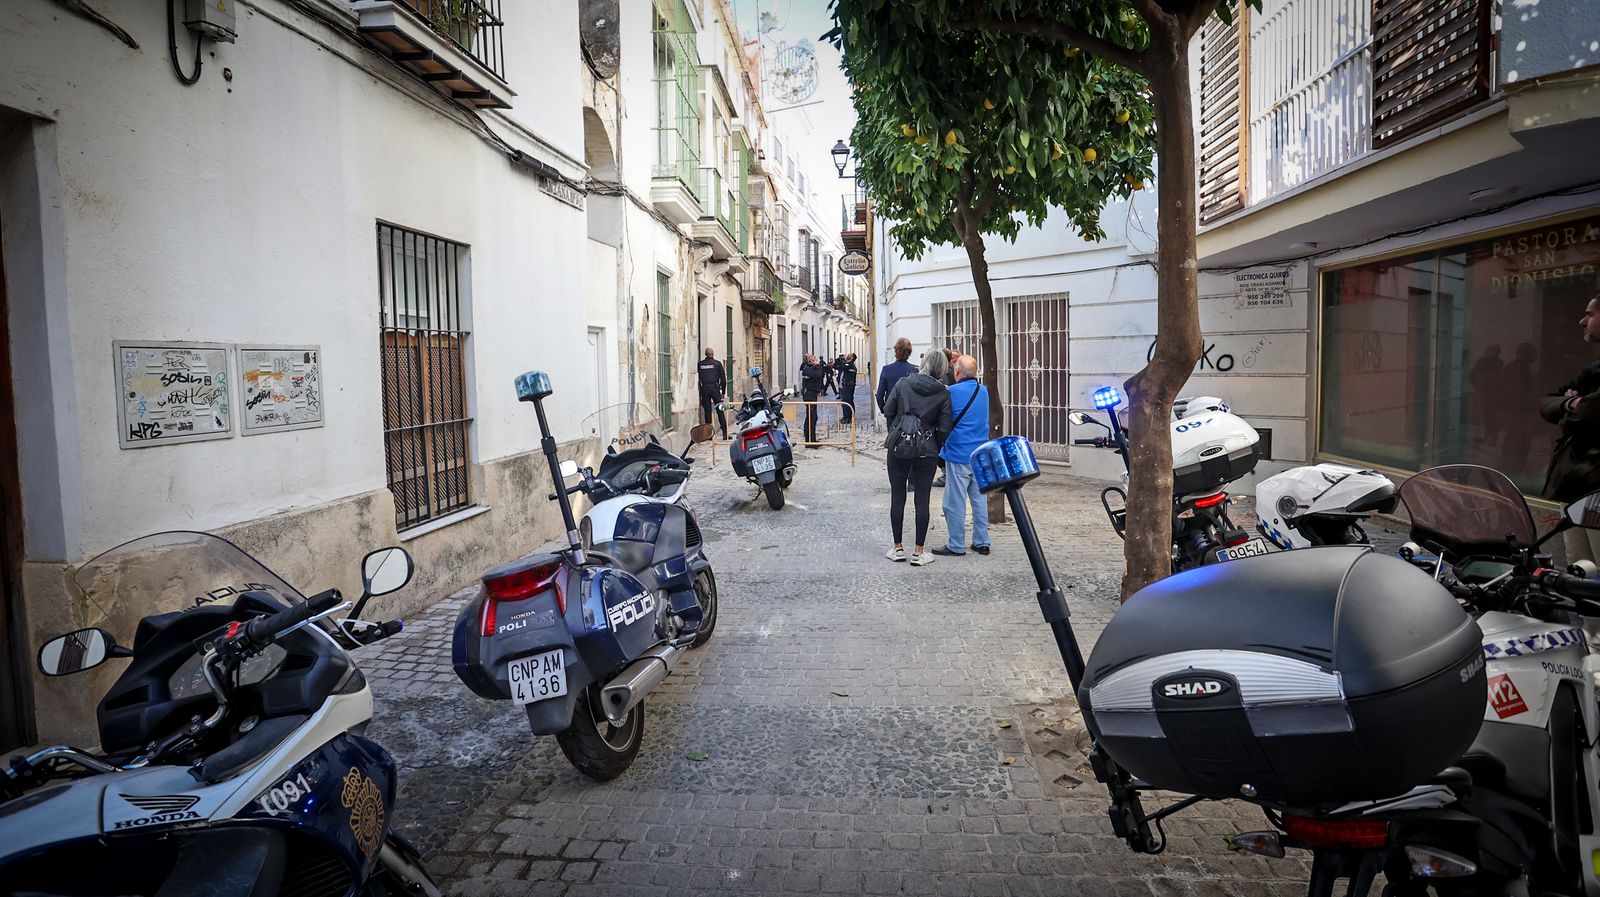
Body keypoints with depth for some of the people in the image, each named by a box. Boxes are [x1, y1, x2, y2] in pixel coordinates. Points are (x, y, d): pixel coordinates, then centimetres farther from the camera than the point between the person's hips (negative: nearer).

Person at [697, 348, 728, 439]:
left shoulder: (700, 364, 7)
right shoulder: (717, 363, 3)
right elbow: (723, 378, 2)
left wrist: (700, 390, 14)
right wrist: (723, 391, 9)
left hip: (704, 389, 2)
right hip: (715, 388, -1)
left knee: (707, 411, 5)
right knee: (720, 411, 0)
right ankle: (725, 433, -5)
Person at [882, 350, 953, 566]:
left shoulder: (903, 383, -1)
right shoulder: (943, 394, -2)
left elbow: (887, 411, 1)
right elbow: (944, 428, -5)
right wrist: (936, 449, 10)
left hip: (898, 445, 1)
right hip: (926, 450, -1)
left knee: (897, 497, 9)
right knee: (922, 500, 5)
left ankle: (898, 548, 16)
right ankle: (919, 552, 8)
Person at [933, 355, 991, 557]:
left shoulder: (951, 392, -13)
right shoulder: (983, 391, 8)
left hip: (959, 455, -6)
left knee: (955, 502, 1)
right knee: (980, 499, 12)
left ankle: (956, 546, 6)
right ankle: (982, 542, 18)